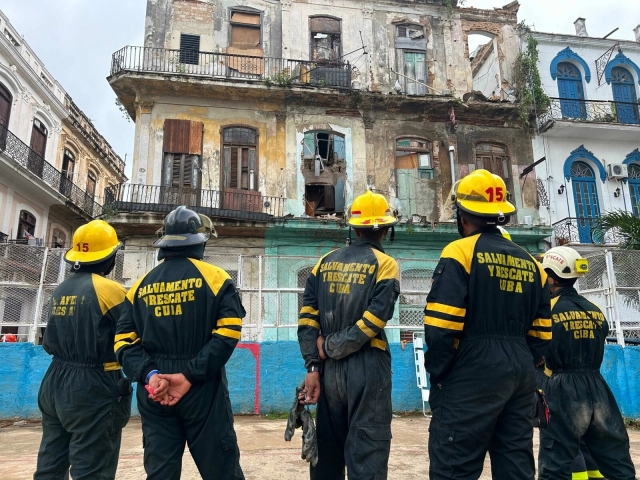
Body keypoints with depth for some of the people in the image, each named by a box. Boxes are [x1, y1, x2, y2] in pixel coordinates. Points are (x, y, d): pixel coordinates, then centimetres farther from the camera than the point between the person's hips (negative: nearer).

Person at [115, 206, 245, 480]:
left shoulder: (141, 285, 8)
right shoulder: (214, 278, -5)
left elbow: (124, 340, 2)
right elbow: (227, 332, -15)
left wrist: (149, 374, -8)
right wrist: (191, 375, -14)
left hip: (154, 393, 4)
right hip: (202, 390, -4)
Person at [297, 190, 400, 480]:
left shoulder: (325, 263, 8)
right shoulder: (384, 264, -4)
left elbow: (307, 318, 1)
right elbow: (373, 320, -15)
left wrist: (313, 366, 1)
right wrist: (331, 347, -6)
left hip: (329, 369, 4)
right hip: (367, 368, -4)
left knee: (327, 450, 16)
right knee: (367, 454, 3)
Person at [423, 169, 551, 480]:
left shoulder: (460, 252, -9)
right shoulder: (530, 264, 12)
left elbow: (442, 325, -15)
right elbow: (541, 333, 12)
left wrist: (438, 372, -4)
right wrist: (521, 366, 20)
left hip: (472, 374, -7)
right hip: (520, 376, 8)